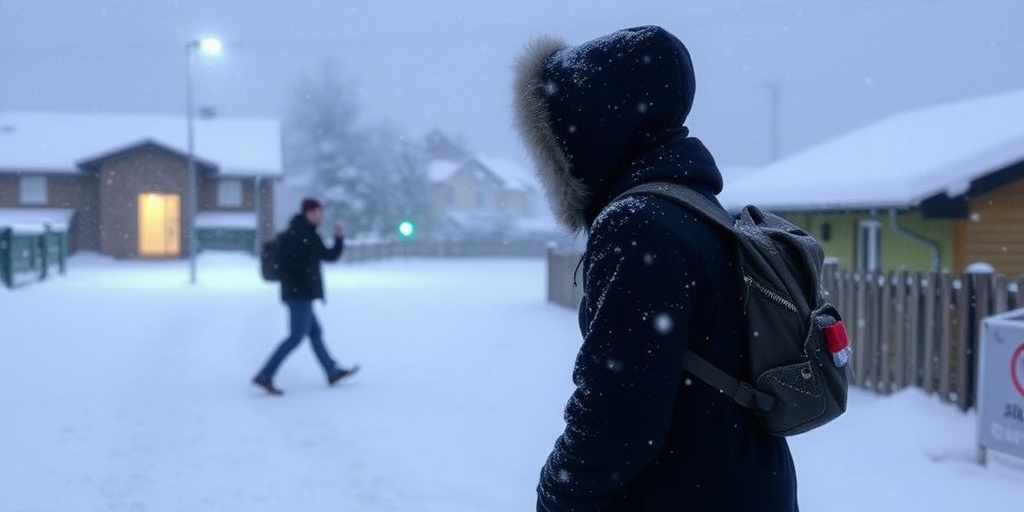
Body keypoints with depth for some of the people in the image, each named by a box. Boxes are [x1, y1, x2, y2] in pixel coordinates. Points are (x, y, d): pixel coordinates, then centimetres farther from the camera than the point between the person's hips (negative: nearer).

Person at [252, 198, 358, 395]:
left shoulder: (291, 233, 16)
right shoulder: (307, 235, -15)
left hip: (293, 292, 11)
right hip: (302, 293, -11)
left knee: (315, 332, 16)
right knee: (296, 336, -8)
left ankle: (333, 372, 25)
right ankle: (265, 375, -10)